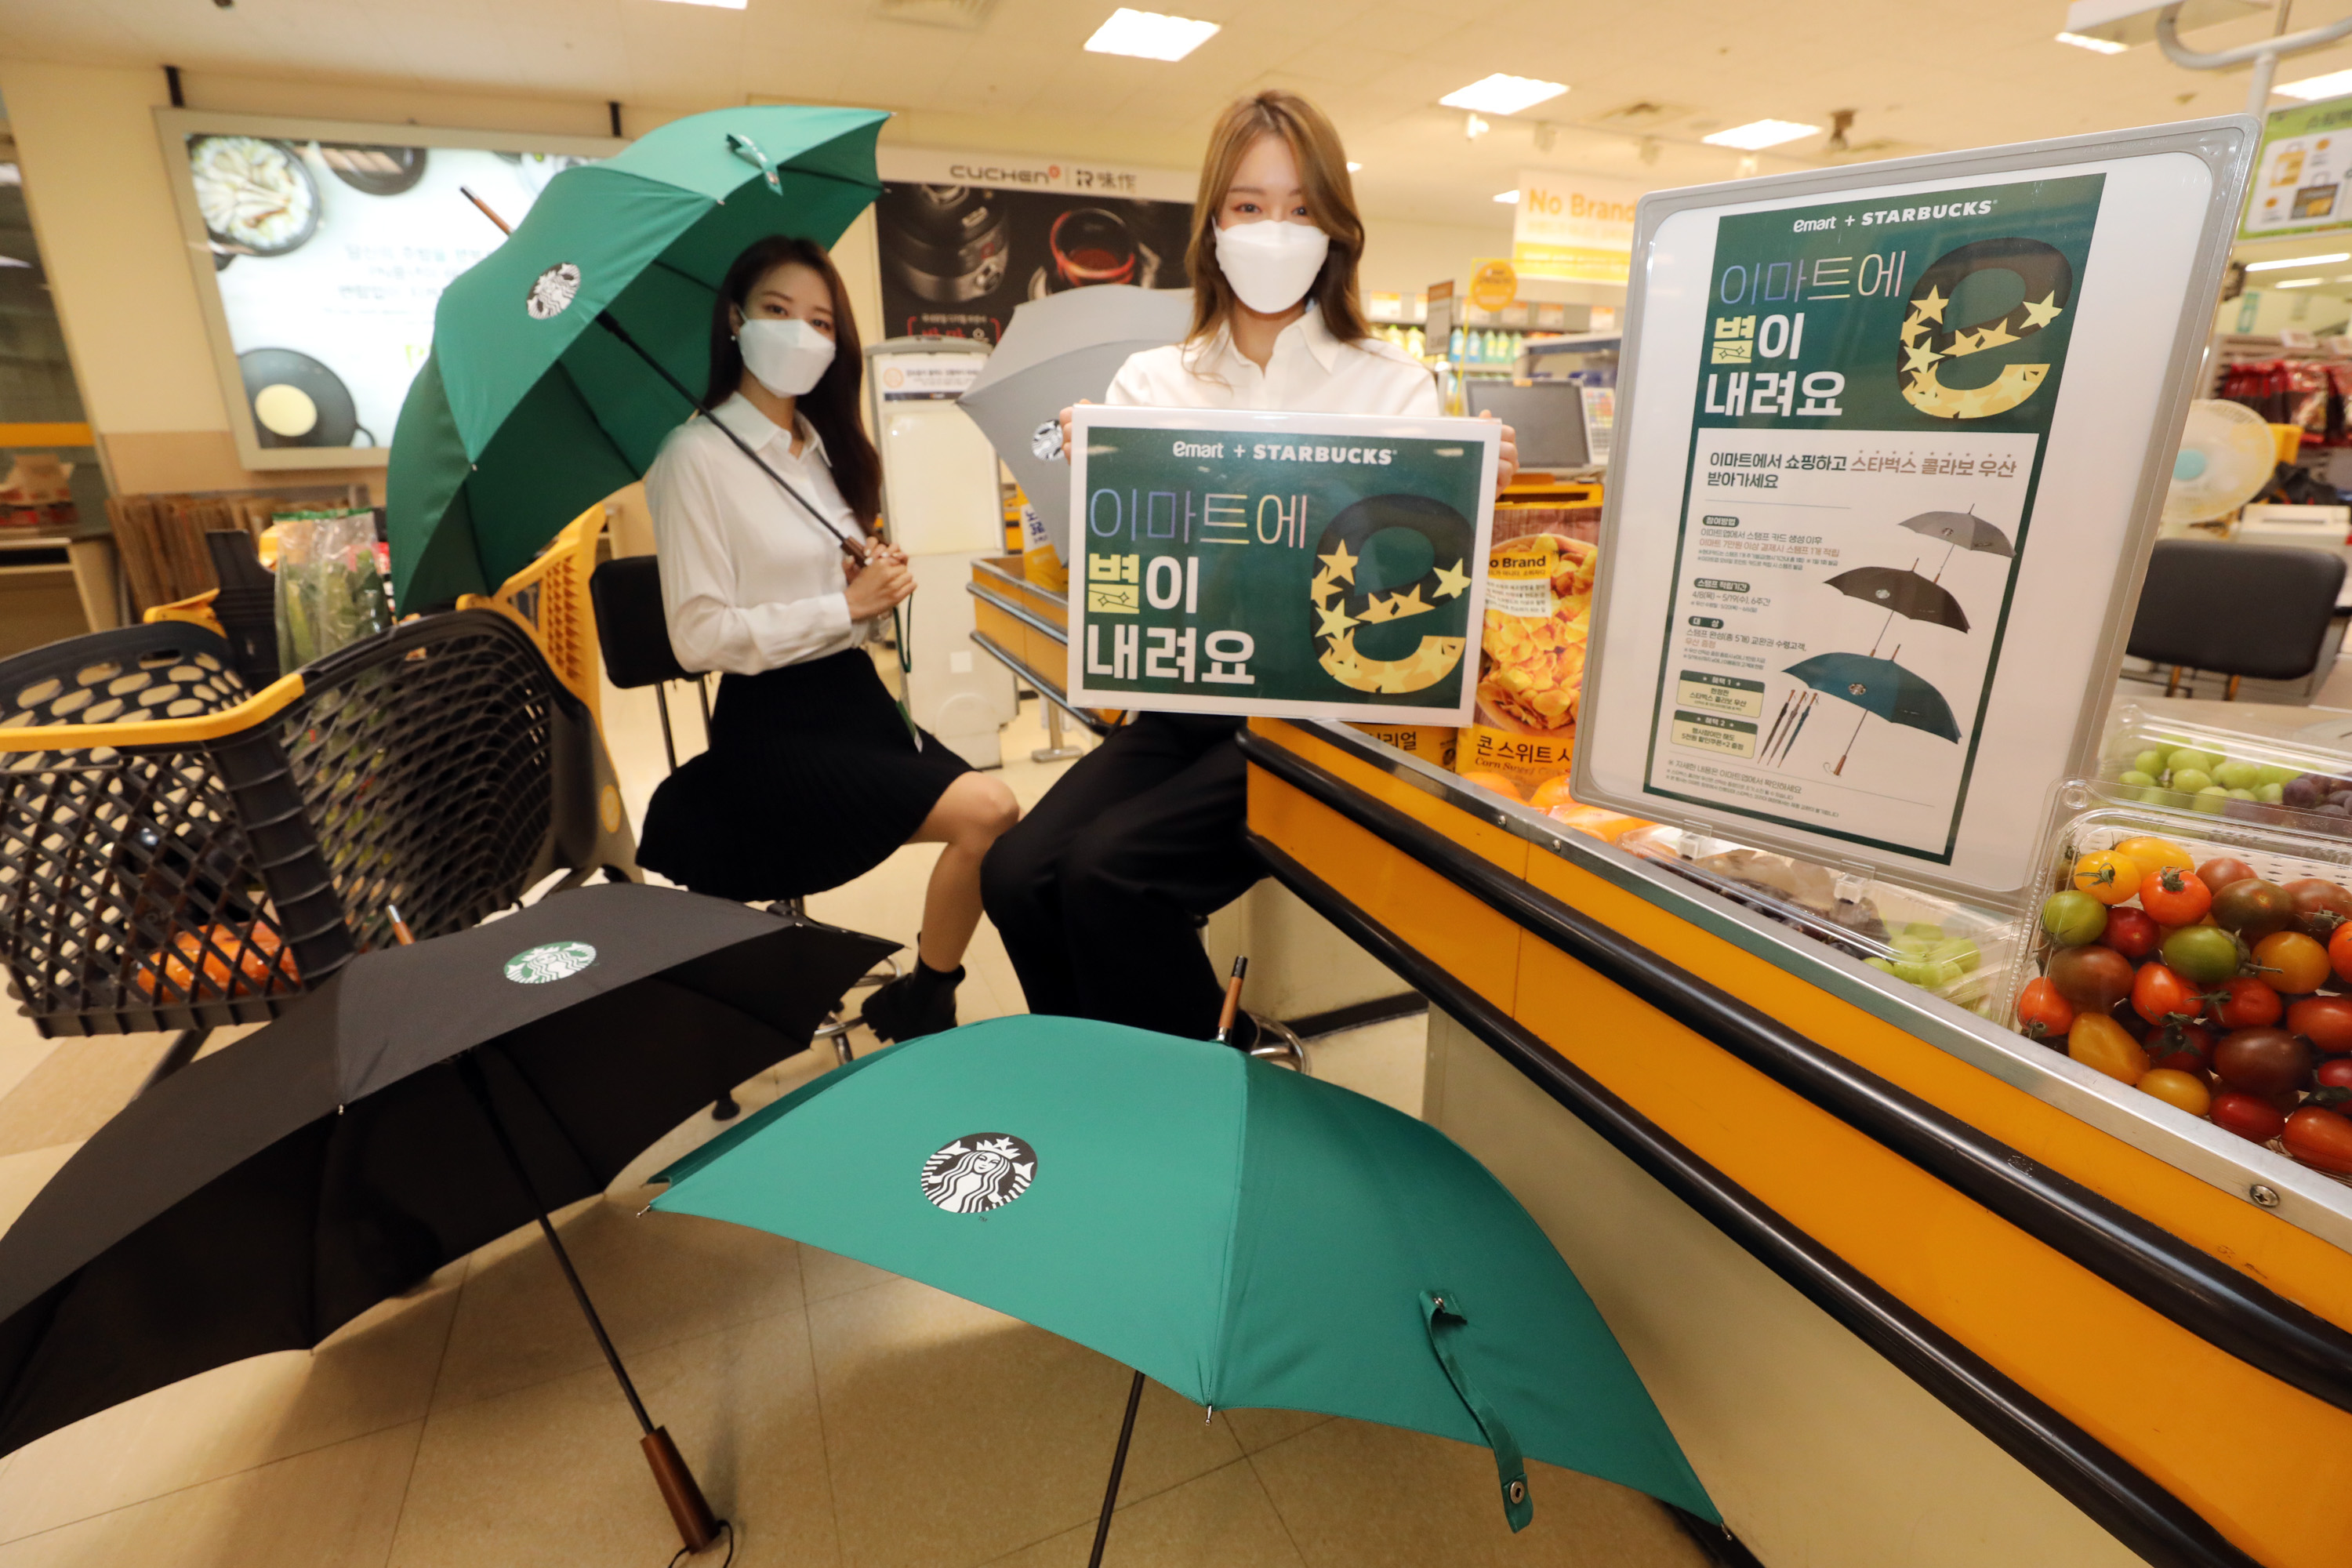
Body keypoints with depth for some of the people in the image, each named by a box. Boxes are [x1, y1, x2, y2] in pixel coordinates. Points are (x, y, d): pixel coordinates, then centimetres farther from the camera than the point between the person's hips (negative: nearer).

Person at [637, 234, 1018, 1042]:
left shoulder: (822, 446, 15)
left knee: (999, 816, -9)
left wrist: (880, 579, -1)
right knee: (985, 812, -20)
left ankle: (921, 997, 8)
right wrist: (845, 608, -15)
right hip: (774, 726, -7)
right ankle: (918, 1004, 3)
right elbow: (701, 637, -15)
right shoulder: (697, 456, -8)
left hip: (856, 696, 8)